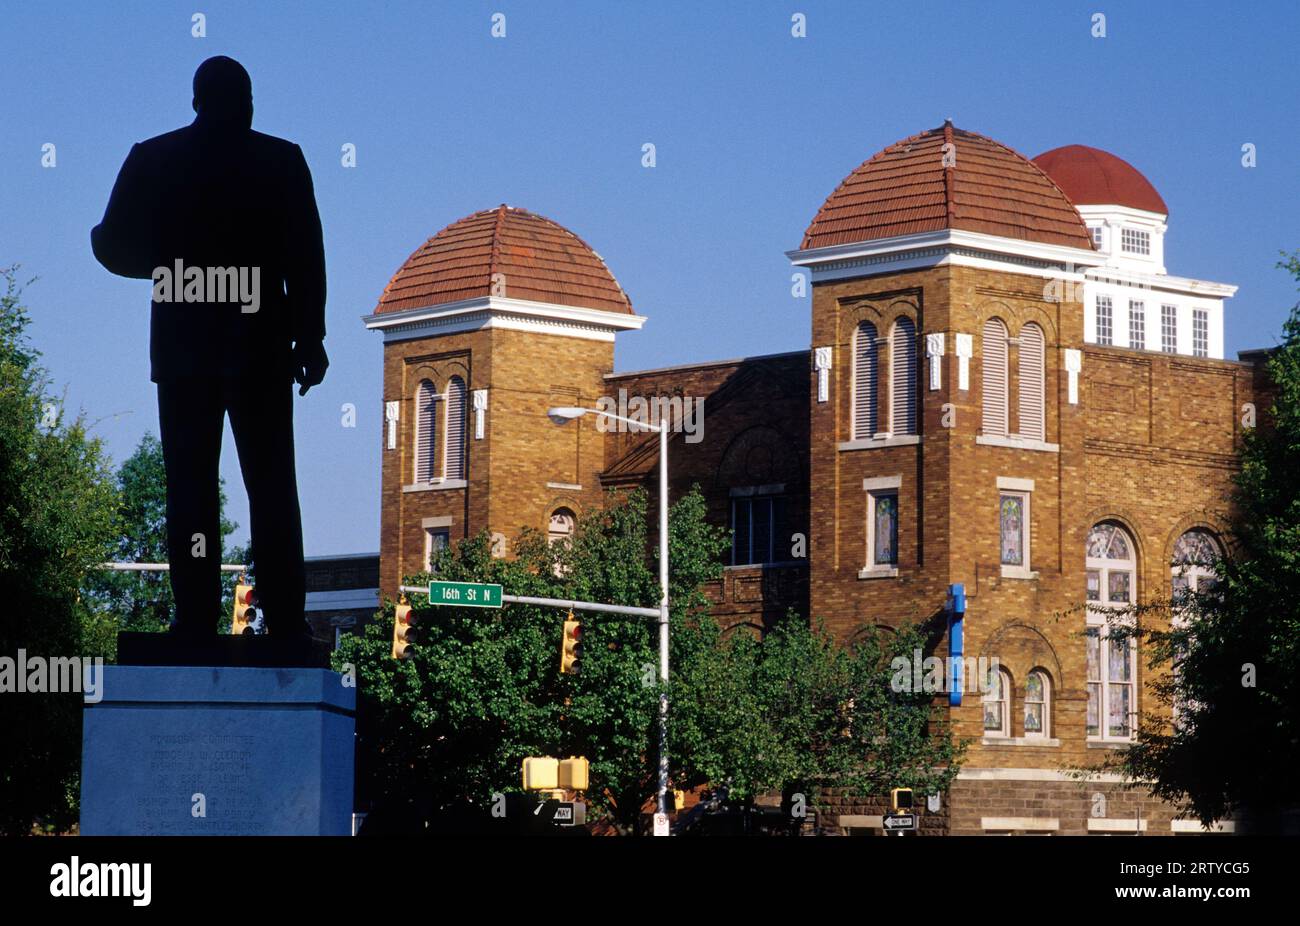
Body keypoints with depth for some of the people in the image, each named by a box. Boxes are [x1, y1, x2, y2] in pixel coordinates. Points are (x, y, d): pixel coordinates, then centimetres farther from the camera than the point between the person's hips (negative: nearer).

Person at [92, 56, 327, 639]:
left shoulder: (152, 159, 2)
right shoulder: (281, 160, 0)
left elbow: (115, 248, 3)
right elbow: (306, 259, -2)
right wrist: (310, 340, 3)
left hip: (183, 347, 0)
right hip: (261, 349, 0)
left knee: (190, 491, 3)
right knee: (272, 489, 4)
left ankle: (196, 621, -3)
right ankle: (285, 623, -1)